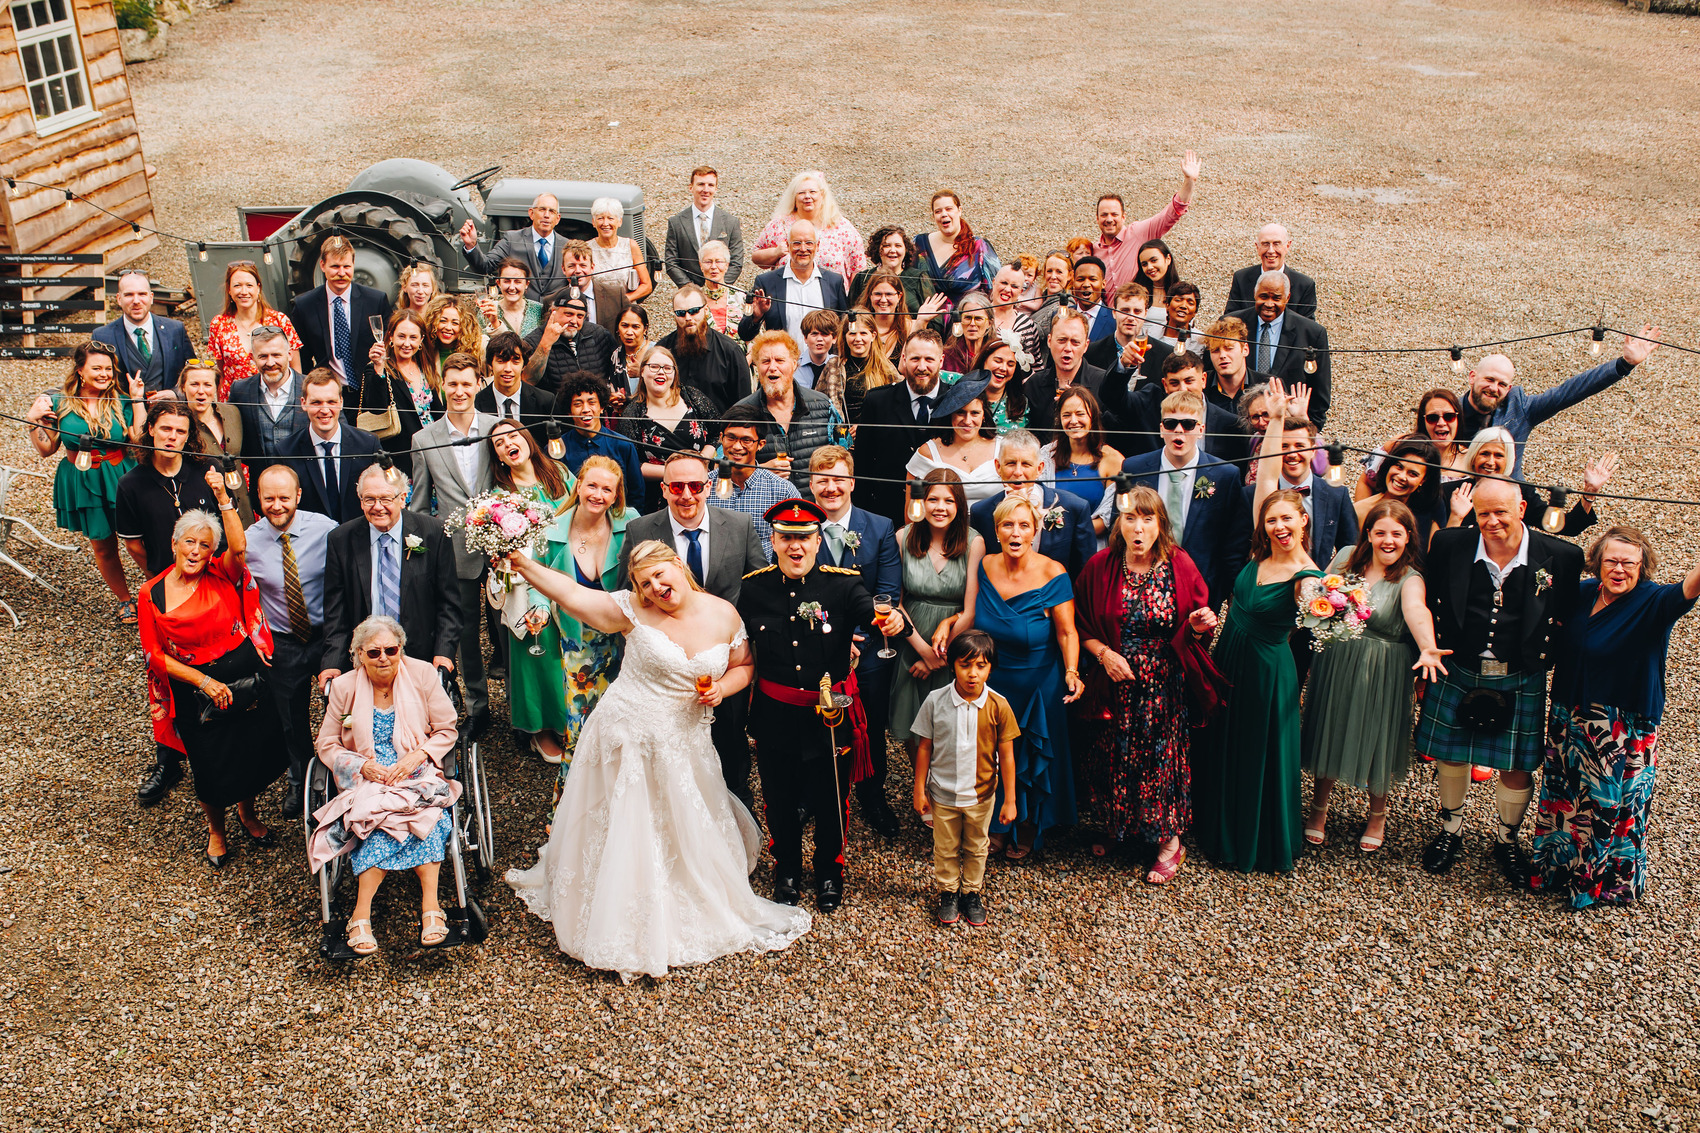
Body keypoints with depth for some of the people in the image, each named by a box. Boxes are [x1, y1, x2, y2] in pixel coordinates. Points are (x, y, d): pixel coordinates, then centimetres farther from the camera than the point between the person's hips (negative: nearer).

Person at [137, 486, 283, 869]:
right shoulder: (153, 595, -5)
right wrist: (204, 682, -15)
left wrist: (223, 498, -30)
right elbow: (156, 655, -5)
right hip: (197, 695, -1)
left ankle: (247, 812, 45)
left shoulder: (222, 576, -3)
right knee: (211, 769, 10)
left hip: (248, 683, 1)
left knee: (257, 757, 13)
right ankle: (215, 830, 40)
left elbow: (239, 547, -25)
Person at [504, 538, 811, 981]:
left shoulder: (723, 615, -2)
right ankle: (621, 924, 23)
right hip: (627, 733, -2)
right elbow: (572, 595, -13)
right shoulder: (634, 611, -10)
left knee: (686, 831, 11)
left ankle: (702, 912, 34)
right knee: (624, 832, 5)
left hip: (683, 744, 2)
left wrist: (723, 689, -10)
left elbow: (742, 667, 10)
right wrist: (522, 564, -21)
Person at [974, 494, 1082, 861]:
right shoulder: (985, 567, -8)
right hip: (992, 680, 3)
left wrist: (1071, 672, -33)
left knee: (1032, 758, 14)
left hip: (1037, 685, -3)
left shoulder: (1053, 574, -19)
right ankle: (999, 826, 39)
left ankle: (1029, 829, 37)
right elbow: (973, 614, 6)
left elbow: (1067, 633, -19)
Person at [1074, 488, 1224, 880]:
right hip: (1115, 683, 1)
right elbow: (1081, 625, 3)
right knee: (1111, 756, 12)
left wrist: (1199, 625, -19)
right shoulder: (1100, 567, -5)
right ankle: (1115, 827, 36)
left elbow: (1194, 625, 4)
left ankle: (1169, 841, 22)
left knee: (1162, 755, 4)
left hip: (1165, 686, -1)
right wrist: (1104, 653, -12)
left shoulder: (1179, 566, -6)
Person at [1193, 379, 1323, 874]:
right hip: (1229, 657, 6)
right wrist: (1277, 421, -6)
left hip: (1266, 669, -6)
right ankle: (1221, 832, 39)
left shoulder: (1306, 574, -14)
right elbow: (1265, 475, -4)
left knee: (1260, 756, 8)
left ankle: (1264, 847, 27)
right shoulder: (1260, 553, -4)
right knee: (1221, 749, 18)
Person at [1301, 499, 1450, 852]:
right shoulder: (1346, 557, 0)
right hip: (1334, 663, 3)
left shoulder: (1409, 580, -12)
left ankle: (1377, 816, 34)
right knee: (1329, 733, 11)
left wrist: (1428, 649, -52)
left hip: (1381, 673, -3)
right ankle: (1319, 808, 33)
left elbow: (1416, 612, -34)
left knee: (1376, 740, 7)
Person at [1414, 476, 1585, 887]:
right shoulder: (1449, 545, -9)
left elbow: (1566, 622, -1)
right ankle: (1450, 831, 38)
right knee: (1451, 756, 15)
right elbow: (1433, 607, 3)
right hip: (1458, 674, 1)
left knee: (1516, 767, 9)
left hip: (1520, 680, -1)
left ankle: (1506, 840, 34)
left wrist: (1541, 660, -4)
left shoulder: (1561, 557, -12)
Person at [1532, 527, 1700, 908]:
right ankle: (1561, 866, 36)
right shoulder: (1584, 593, 3)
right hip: (1571, 719, 6)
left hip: (1624, 730, -5)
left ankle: (1610, 881, 24)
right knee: (1564, 797, 17)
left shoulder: (1652, 602, -14)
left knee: (1612, 804, 5)